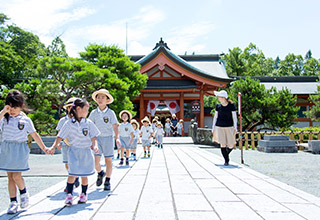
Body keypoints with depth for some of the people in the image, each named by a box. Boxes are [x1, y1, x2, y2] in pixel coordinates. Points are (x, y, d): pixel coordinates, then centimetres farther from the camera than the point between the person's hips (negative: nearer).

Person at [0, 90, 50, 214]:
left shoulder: (25, 120, 1)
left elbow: (34, 135, 7)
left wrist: (44, 148, 9)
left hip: (20, 150, -2)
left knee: (16, 176, -7)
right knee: (10, 177, 7)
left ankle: (24, 194, 23)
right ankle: (13, 202, 17)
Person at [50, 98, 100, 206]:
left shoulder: (88, 123, 1)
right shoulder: (69, 124, -5)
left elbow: (93, 137, 0)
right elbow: (60, 136, -3)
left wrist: (95, 145, -17)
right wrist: (54, 147, -14)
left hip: (86, 151, 2)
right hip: (74, 151, -2)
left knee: (84, 175, 8)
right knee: (72, 174, -8)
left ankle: (84, 194, 26)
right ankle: (69, 195, 7)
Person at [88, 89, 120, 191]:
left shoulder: (110, 112, 0)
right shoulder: (94, 113, 5)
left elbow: (115, 126, -3)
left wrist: (117, 138, -15)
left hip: (108, 138, -1)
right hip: (97, 138, 1)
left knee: (108, 160, 2)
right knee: (96, 160, -6)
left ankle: (107, 181, 15)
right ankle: (100, 173, 25)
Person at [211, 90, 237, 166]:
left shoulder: (231, 105, -3)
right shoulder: (218, 106, 4)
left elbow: (234, 117, -1)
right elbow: (215, 117, 10)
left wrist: (235, 128, -4)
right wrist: (213, 128, 8)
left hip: (229, 127, -1)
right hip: (219, 127, 1)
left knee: (231, 145, 1)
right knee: (223, 144, -6)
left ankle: (226, 153, 32)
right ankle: (226, 160, 6)